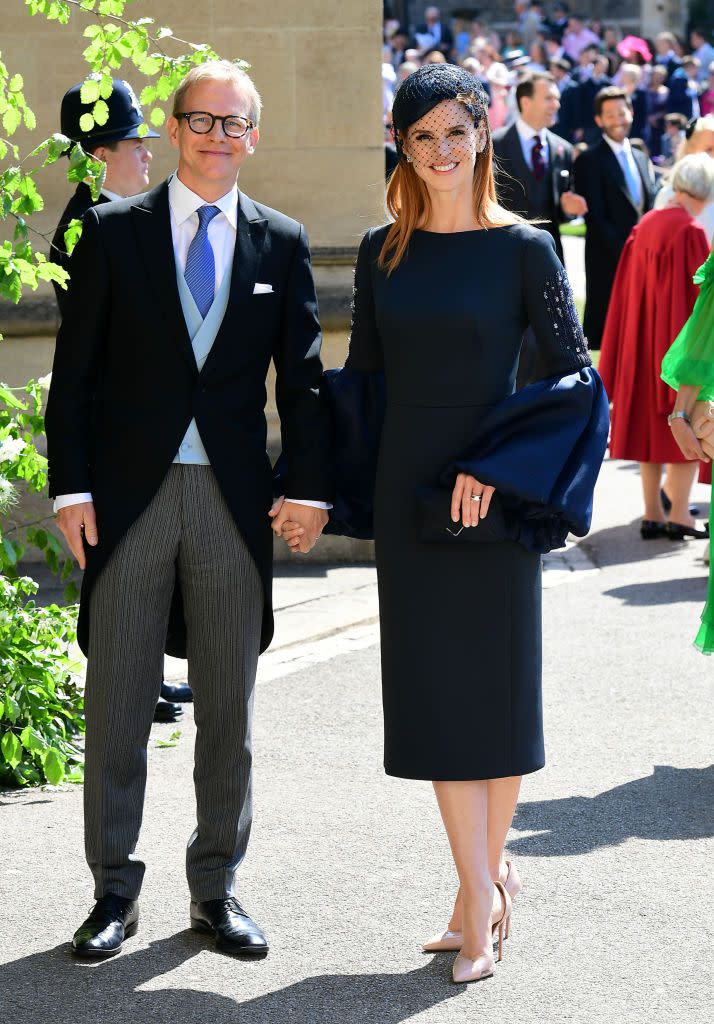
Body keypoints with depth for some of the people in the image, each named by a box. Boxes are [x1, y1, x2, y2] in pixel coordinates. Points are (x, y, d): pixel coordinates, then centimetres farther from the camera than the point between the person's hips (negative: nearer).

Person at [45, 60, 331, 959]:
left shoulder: (281, 244, 7)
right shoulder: (113, 230, 2)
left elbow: (302, 376, 5)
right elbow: (74, 369, 1)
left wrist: (308, 486, -7)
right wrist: (71, 488, -7)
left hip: (235, 503, 2)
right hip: (130, 496, -1)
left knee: (228, 710, 8)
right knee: (116, 706, 4)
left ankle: (216, 889, 20)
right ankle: (114, 891, 14)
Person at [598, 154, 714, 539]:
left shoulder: (644, 228, 4)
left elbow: (629, 291, 9)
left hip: (644, 343, 7)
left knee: (650, 423, 10)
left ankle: (652, 514, 11)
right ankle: (679, 515, 2)